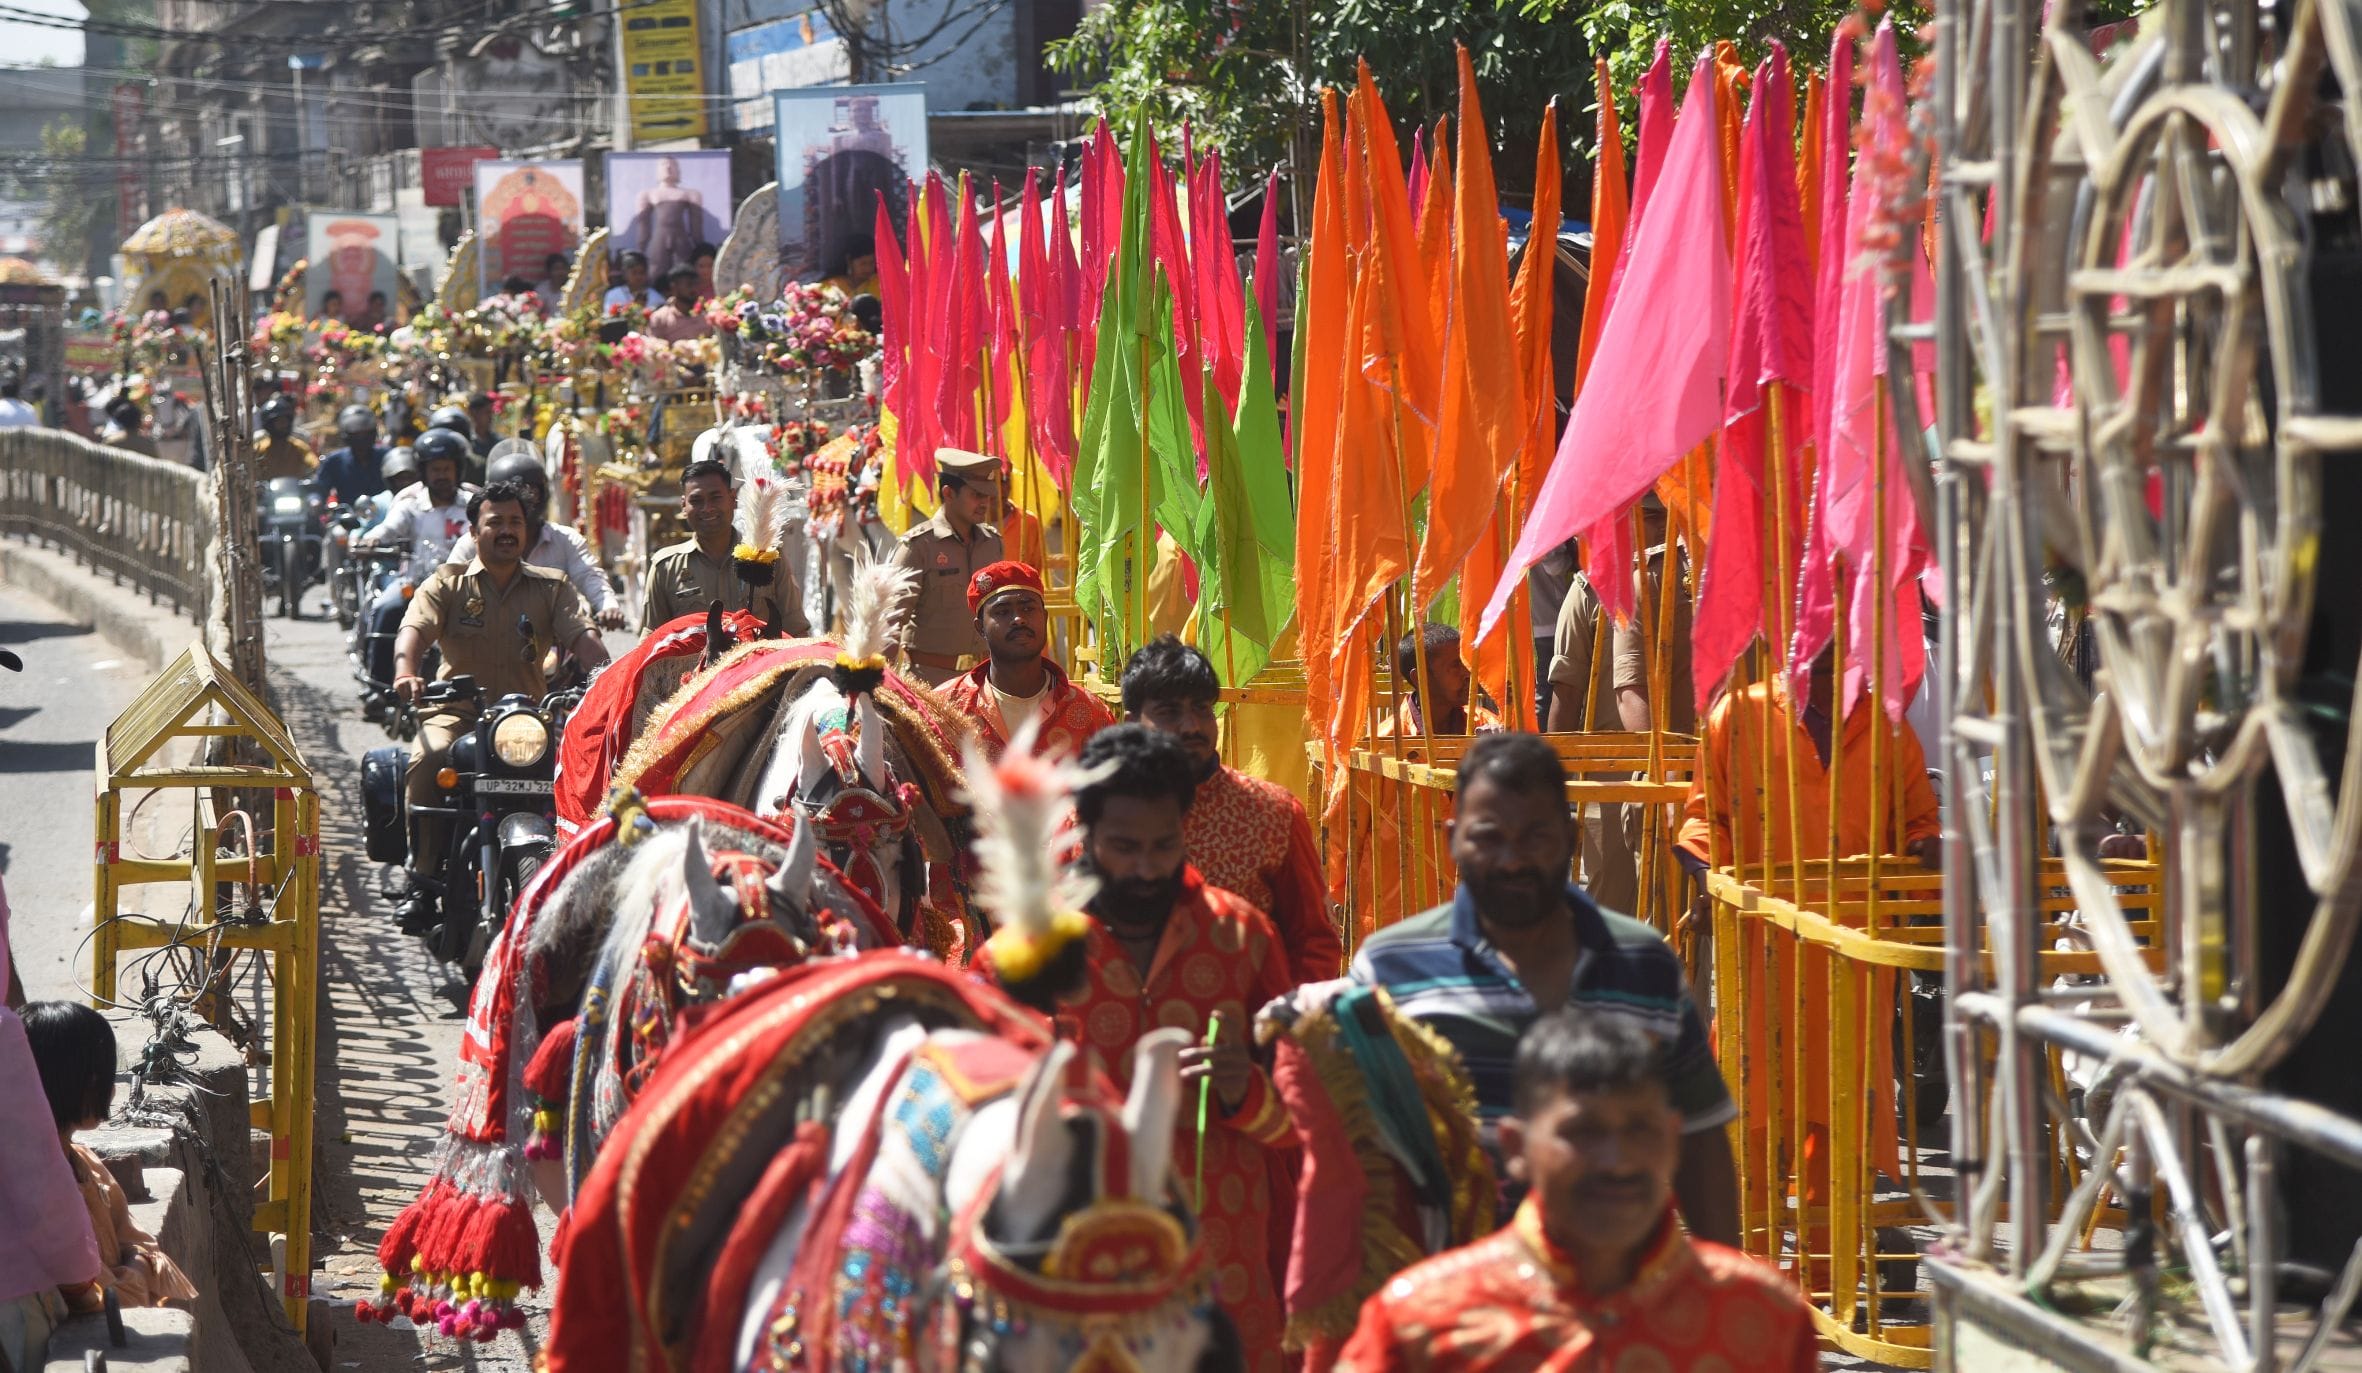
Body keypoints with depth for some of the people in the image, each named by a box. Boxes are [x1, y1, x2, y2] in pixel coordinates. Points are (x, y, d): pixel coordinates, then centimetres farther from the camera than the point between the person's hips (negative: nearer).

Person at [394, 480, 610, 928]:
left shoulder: (551, 587, 13)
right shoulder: (448, 584, 9)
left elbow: (582, 634, -3)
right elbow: (415, 628, -9)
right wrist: (405, 672, -32)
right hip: (457, 710, -1)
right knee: (428, 762, -33)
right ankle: (423, 879, -22)